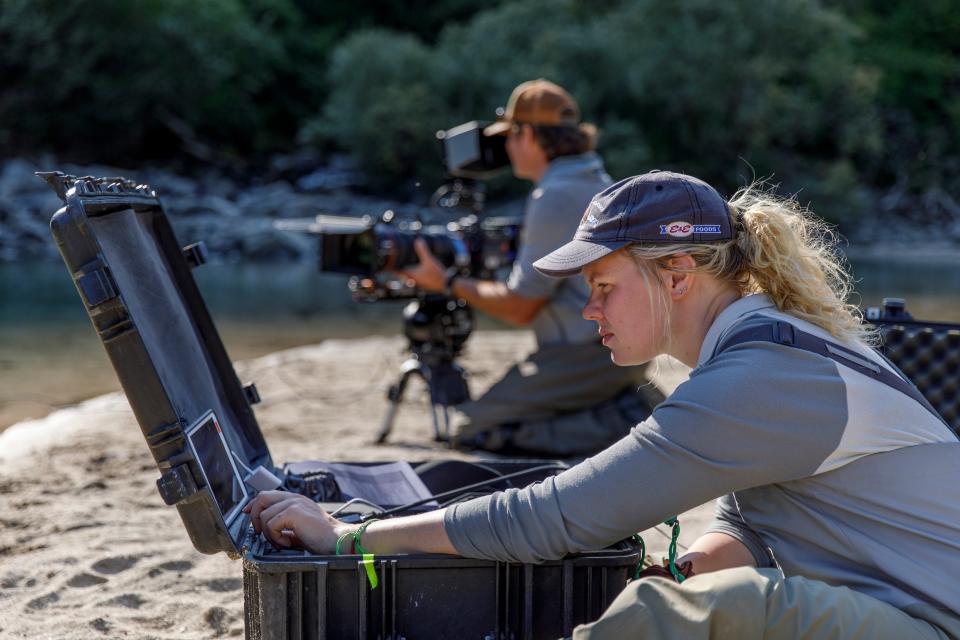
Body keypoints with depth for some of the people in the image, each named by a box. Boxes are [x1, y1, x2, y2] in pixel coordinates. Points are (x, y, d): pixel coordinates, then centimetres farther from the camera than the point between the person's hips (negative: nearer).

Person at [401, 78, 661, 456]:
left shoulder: (554, 198, -16)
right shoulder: (599, 183, 14)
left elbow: (520, 307, -14)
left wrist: (448, 282, -4)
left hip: (585, 357, -10)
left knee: (471, 431, -8)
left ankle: (611, 426, -17)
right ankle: (628, 407, 6)